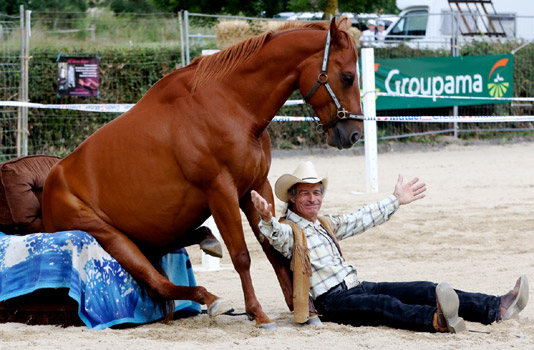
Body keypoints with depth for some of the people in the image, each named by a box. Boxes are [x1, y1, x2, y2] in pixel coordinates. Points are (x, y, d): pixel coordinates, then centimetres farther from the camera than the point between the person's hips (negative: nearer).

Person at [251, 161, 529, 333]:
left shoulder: (325, 225, 24)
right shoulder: (289, 229, -2)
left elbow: (361, 220, 33)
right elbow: (275, 236, -25)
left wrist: (396, 200, 37)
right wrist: (266, 219, -48)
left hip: (356, 287, 8)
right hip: (331, 301, -8)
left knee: (423, 290, -9)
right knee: (384, 304, -38)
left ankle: (496, 309, -21)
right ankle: (437, 320, -67)